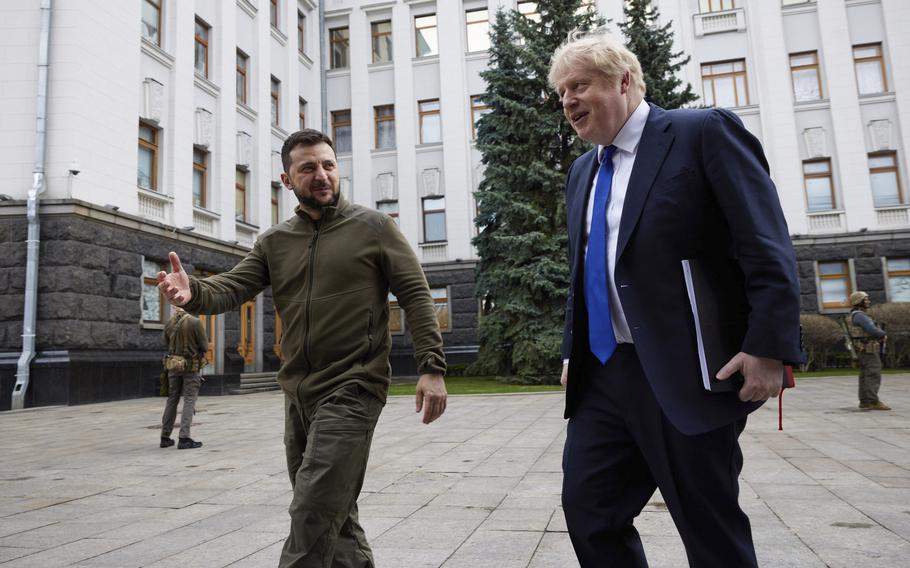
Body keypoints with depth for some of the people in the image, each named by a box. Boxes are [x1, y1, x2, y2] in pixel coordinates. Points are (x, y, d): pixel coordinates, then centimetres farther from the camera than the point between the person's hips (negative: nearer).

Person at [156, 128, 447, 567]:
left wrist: (432, 366, -15)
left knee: (312, 515, -9)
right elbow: (233, 288, -1)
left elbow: (416, 296, -5)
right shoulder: (274, 242, 10)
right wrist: (194, 292, -24)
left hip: (352, 390, -5)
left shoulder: (373, 227, -2)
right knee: (334, 516, 18)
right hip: (297, 394, 6)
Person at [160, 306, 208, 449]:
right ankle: (184, 439, -8)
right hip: (191, 367, -5)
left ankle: (165, 437, 17)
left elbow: (167, 343, 14)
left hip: (173, 366, 5)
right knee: (189, 402, -2)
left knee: (172, 400, 14)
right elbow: (204, 347, -10)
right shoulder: (195, 322, -15)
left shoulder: (169, 323, 0)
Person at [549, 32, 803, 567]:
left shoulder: (704, 131, -4)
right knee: (587, 511, 9)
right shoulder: (582, 170, 18)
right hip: (603, 376, 7)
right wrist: (573, 351, 17)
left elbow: (769, 246, -11)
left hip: (683, 375, -7)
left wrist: (769, 346, -17)